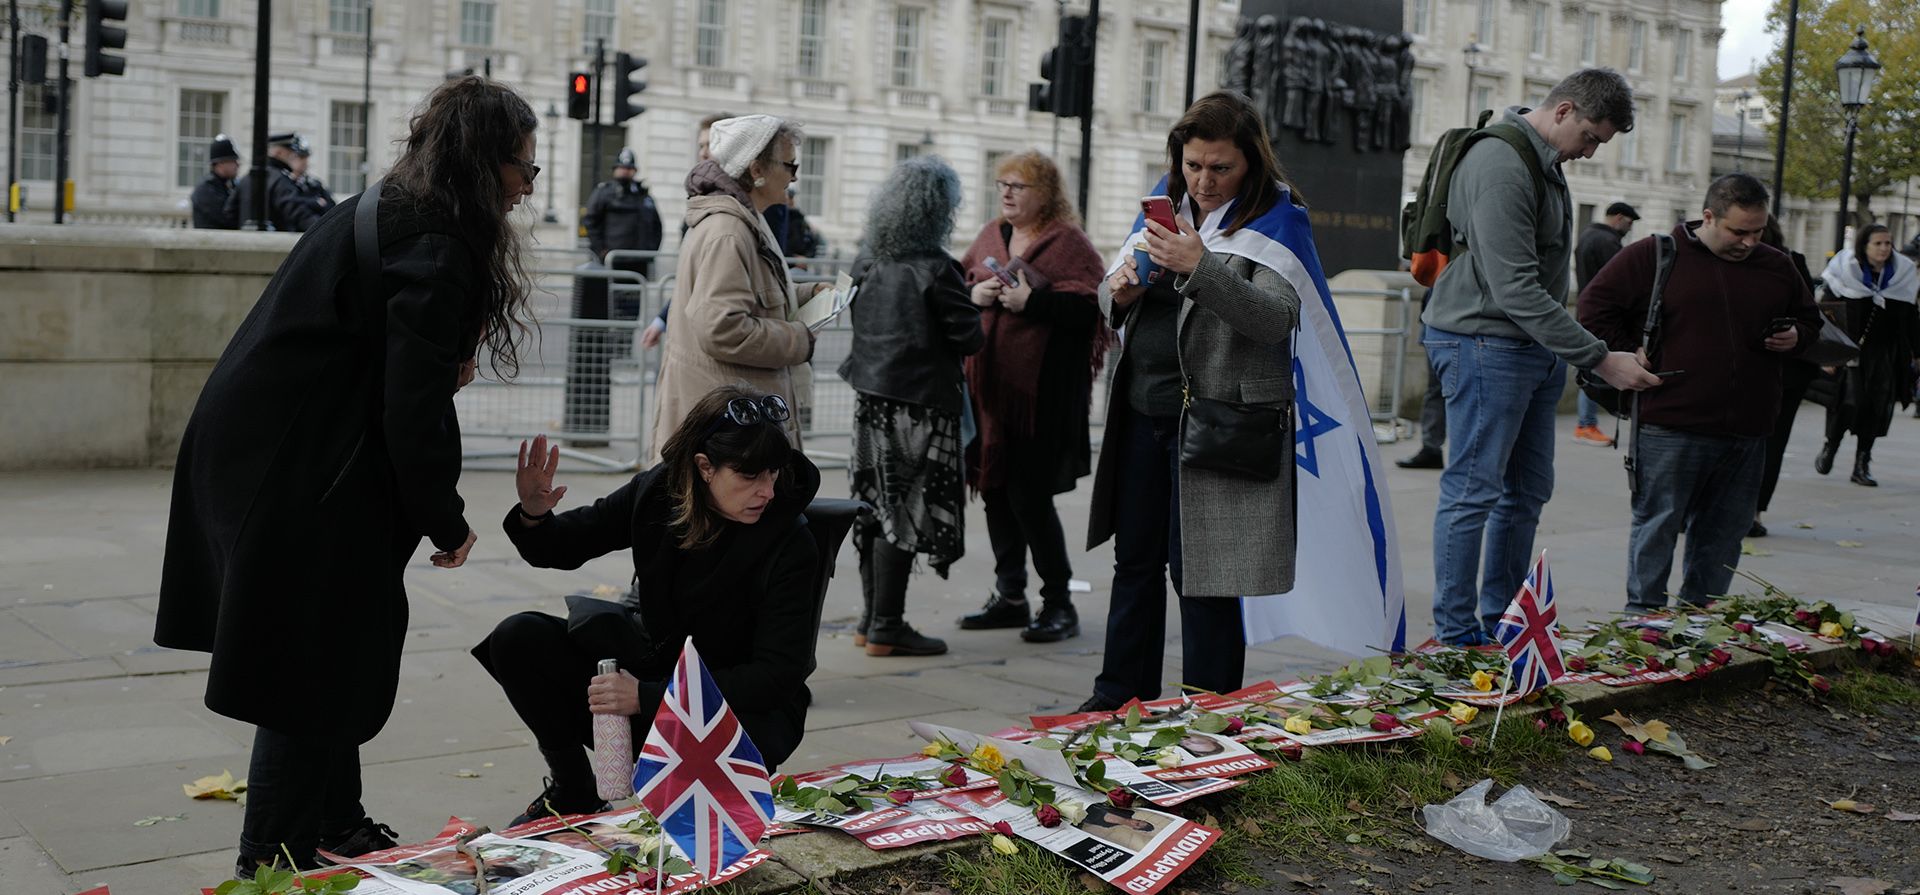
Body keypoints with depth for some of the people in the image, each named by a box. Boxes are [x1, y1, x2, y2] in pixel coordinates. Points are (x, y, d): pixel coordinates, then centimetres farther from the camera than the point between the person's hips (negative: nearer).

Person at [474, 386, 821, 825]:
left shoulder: (790, 545, -22)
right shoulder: (659, 491, -10)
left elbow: (777, 675, -25)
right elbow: (561, 549, 3)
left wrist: (648, 697, -30)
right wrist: (534, 515, -23)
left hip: (744, 704, -5)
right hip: (650, 662, 5)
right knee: (518, 638, -12)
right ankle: (572, 789, 6)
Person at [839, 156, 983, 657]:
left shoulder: (868, 260, 6)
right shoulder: (934, 268, -15)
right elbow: (968, 338, -12)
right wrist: (973, 307, 9)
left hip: (871, 395, 7)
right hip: (919, 402, -7)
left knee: (877, 508, 13)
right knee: (907, 512, -2)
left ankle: (872, 620, 21)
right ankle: (885, 628, 1)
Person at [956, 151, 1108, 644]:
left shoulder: (1069, 242, -4)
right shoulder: (991, 234, 16)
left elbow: (1090, 307, -14)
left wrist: (1032, 300, -18)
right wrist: (974, 293, 0)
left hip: (1042, 390, -7)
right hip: (988, 385, 7)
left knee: (1030, 497, -7)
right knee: (996, 491, 11)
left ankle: (1059, 603, 5)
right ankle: (1009, 597, 22)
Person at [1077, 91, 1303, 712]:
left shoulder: (1274, 222, -6)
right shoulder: (1165, 207, 12)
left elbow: (1276, 317, -20)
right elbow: (1111, 297, 18)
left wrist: (1201, 267, -30)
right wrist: (1119, 292, -5)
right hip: (1142, 410, 7)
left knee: (1200, 572, -2)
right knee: (1136, 560, 15)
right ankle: (1121, 696, 28)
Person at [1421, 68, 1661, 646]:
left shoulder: (1544, 162, 14)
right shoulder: (1501, 166, -19)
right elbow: (1515, 289, -25)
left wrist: (1567, 356, 16)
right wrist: (1599, 359, -24)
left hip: (1533, 350, 10)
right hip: (1484, 344, -10)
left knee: (1527, 490, 13)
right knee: (1474, 491, -5)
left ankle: (1500, 620, 24)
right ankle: (1455, 634, 1)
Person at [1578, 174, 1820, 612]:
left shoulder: (1777, 267, 13)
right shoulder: (1654, 256, -2)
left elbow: (1809, 318, 26)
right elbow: (1595, 304, -2)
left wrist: (1796, 338, 4)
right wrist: (1628, 355, -8)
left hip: (1746, 431, 5)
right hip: (1670, 426, -5)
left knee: (1723, 533, 10)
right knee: (1657, 525, 1)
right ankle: (1644, 616, 10)